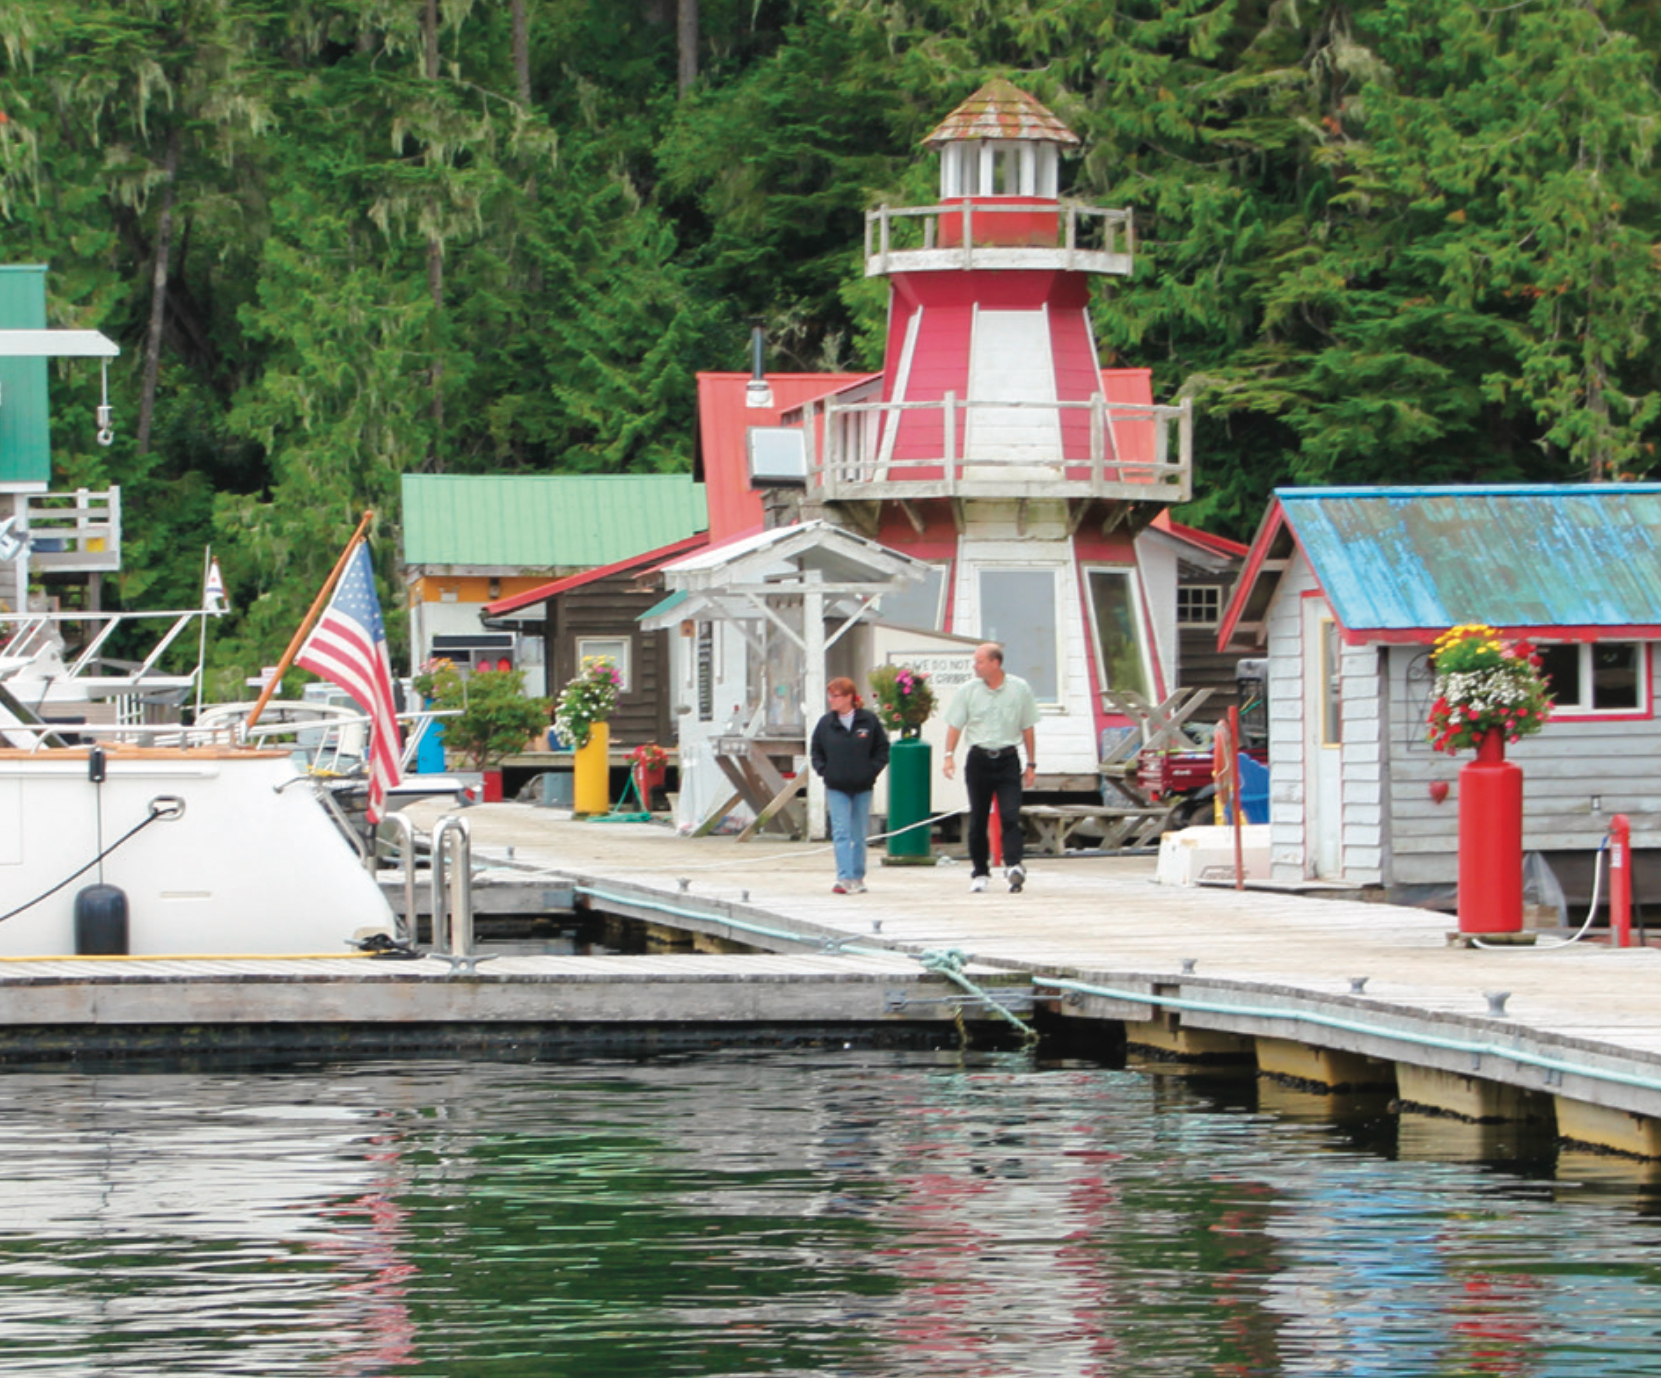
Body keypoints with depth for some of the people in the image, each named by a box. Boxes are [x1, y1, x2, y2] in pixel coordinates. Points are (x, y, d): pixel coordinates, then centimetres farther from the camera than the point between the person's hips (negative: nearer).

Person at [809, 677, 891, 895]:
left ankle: (857, 877, 18)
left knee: (859, 834, 9)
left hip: (862, 787, 0)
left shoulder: (868, 720, -4)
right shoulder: (826, 723, 0)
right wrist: (823, 770, -4)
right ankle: (844, 878, -15)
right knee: (841, 833, -10)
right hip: (836, 788, 0)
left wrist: (871, 770, -7)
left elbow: (882, 749, 3)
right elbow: (815, 751, 10)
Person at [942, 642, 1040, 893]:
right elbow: (955, 725, 5)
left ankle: (1014, 865, -23)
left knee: (1010, 816, -14)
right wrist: (949, 755, -8)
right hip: (979, 759, 1)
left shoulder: (1020, 689, 3)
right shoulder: (968, 691, 2)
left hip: (1007, 759, -1)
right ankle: (979, 872, 13)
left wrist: (1031, 763, 9)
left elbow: (1027, 728, 9)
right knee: (978, 819, 4)